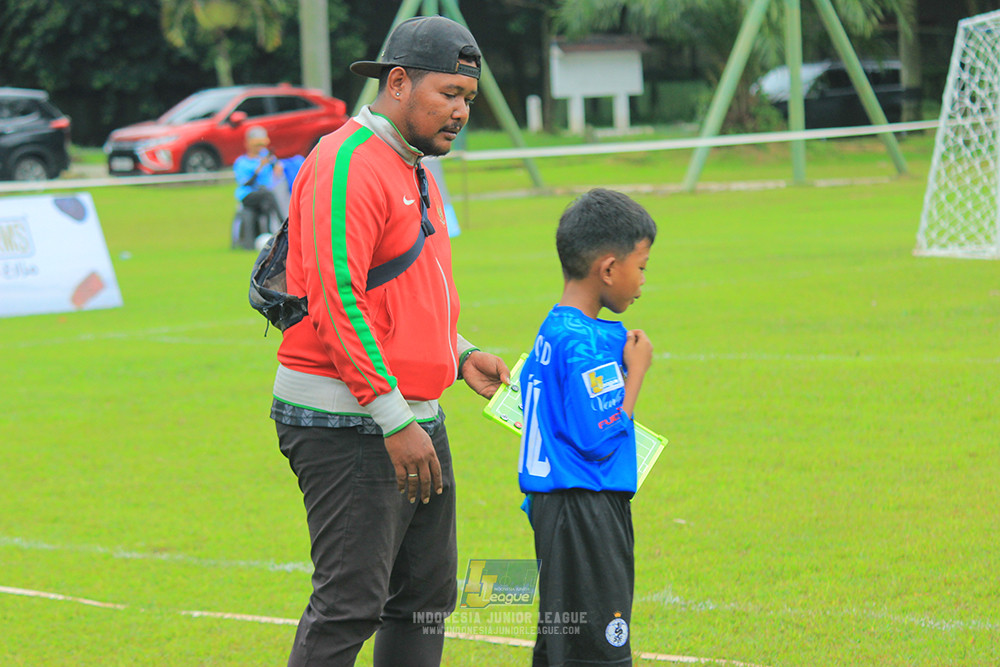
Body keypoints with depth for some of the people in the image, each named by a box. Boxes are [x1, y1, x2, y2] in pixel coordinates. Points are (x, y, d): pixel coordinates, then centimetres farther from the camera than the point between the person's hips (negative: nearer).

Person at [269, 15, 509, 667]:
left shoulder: (416, 173, 19)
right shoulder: (348, 163, -13)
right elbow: (336, 299, -21)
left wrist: (459, 356, 11)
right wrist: (395, 420, -22)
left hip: (416, 418, 10)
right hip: (349, 424, -10)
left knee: (427, 598, 11)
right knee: (350, 604, -12)